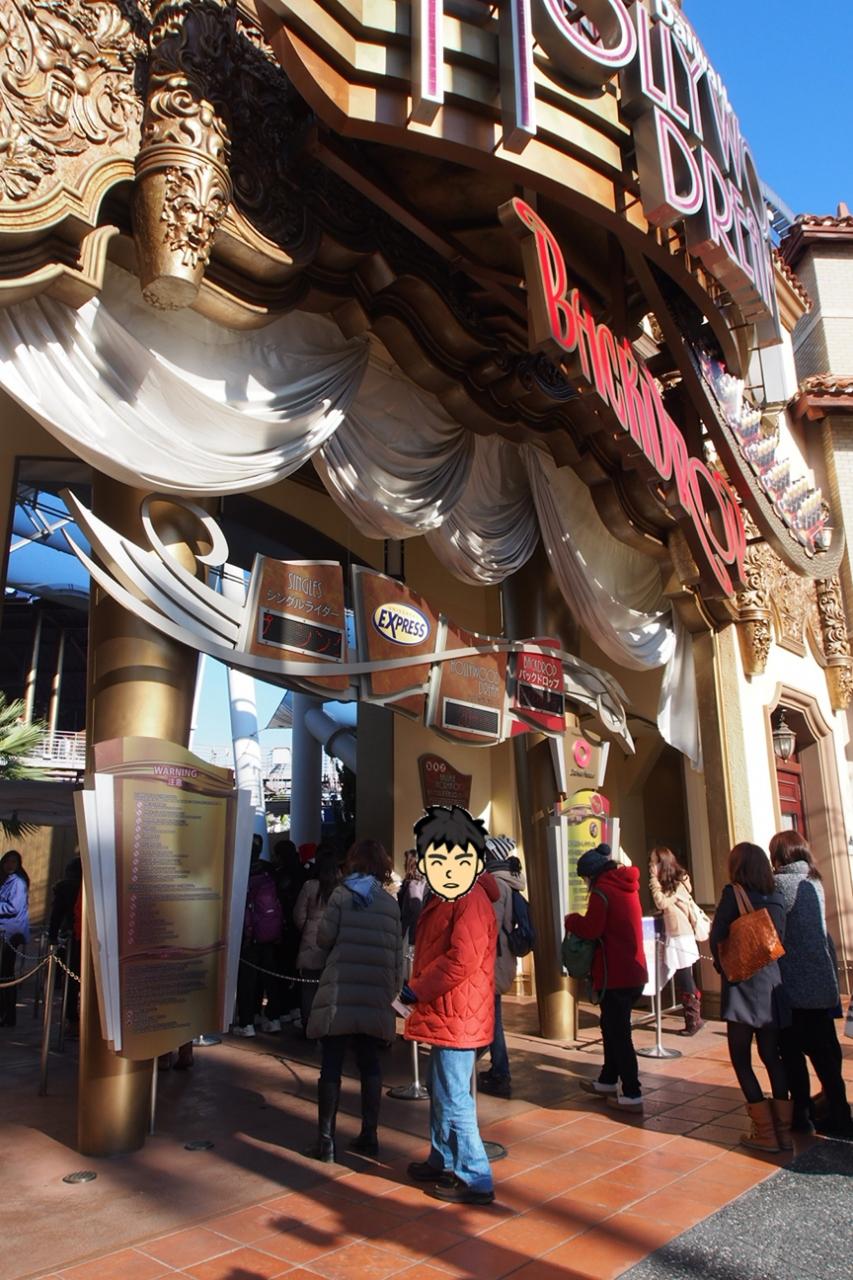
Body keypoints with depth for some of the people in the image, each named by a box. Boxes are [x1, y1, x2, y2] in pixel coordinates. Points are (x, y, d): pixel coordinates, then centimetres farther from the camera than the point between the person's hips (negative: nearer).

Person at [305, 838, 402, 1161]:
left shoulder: (341, 894, -1)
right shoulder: (390, 903, 7)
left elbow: (324, 937, -7)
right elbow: (397, 953, 6)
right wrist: (393, 989, 15)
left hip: (340, 992, -3)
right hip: (376, 997, 3)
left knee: (332, 1065, 4)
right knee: (369, 1063, 14)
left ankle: (326, 1140, 6)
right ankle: (369, 1135, 19)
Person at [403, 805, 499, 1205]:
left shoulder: (470, 905, -21)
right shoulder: (446, 903, 9)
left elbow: (461, 961, -29)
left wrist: (416, 989, -19)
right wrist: (419, 990, 5)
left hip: (457, 1018, -10)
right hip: (444, 1016, 10)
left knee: (453, 1100, -1)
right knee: (440, 1093, 22)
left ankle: (475, 1180, 11)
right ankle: (441, 1161, 38)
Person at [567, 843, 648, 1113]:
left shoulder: (602, 891, -15)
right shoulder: (626, 886, 12)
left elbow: (591, 928, -20)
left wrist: (572, 920, -2)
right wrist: (581, 921, 9)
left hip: (616, 974, -9)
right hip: (634, 971, 9)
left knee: (618, 1032, 0)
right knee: (612, 1026, 20)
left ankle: (632, 1095, 4)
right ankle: (608, 1081, 31)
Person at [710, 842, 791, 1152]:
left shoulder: (733, 893, -9)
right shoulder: (777, 899, 6)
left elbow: (716, 936, -11)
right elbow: (780, 940, 10)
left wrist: (723, 967, 4)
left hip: (742, 987, -6)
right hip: (772, 986, 6)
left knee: (741, 1060, 4)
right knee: (772, 1057, 14)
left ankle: (765, 1132, 3)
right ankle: (783, 1129, 16)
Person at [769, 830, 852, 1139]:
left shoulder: (780, 883, -13)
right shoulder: (814, 882, 7)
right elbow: (821, 932, 11)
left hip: (793, 985, -6)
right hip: (822, 983, 6)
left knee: (792, 1052, 7)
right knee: (824, 1052, 12)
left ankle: (799, 1115, 14)